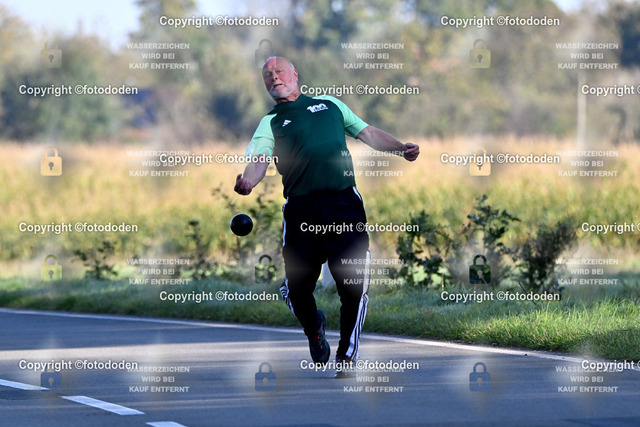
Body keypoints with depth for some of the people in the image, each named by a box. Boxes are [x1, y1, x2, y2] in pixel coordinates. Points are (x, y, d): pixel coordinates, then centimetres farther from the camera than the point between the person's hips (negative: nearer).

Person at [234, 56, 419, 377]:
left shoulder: (329, 104, 22)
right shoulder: (271, 123, 14)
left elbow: (367, 133, 27)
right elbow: (259, 160, -4)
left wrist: (400, 148, 11)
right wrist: (247, 181, -26)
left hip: (344, 204, 0)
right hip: (301, 210, 0)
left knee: (353, 285, -8)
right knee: (297, 287, -2)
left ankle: (345, 361, 4)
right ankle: (314, 330, 32)